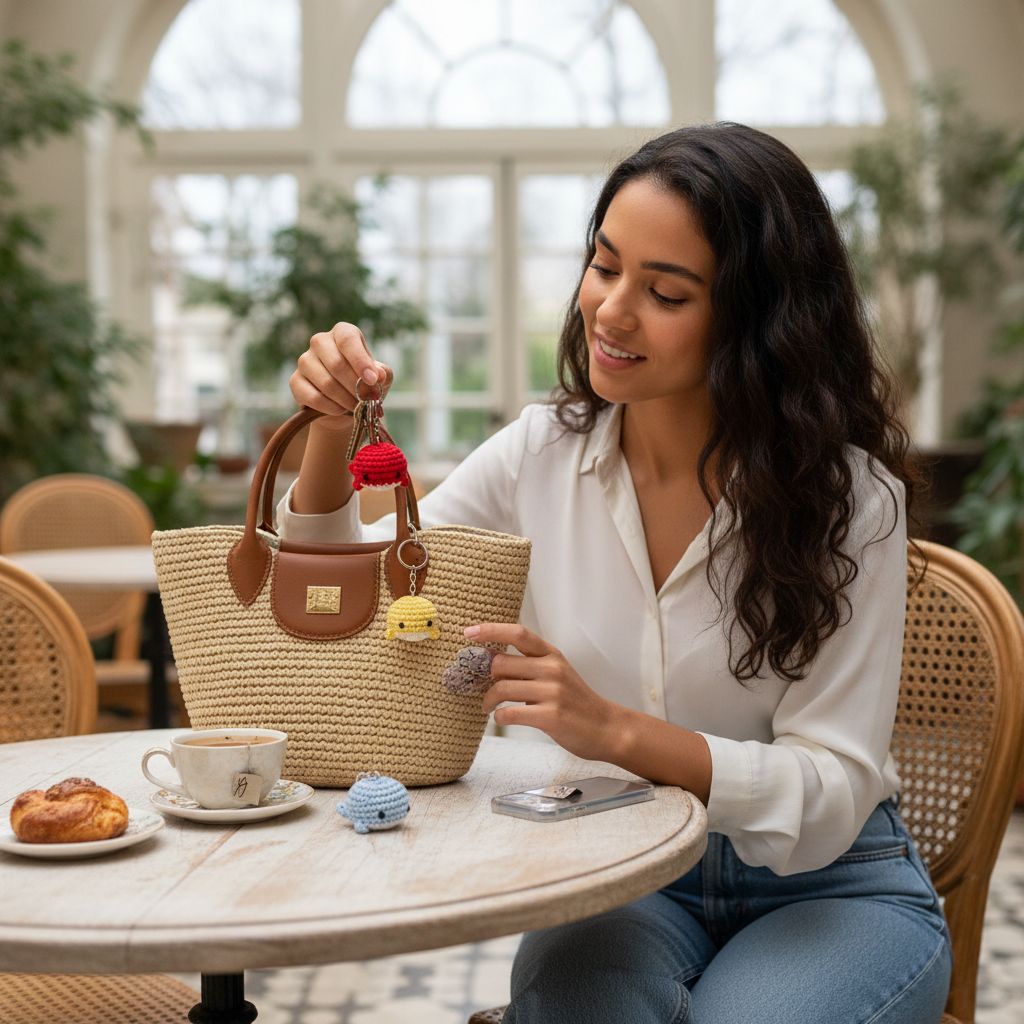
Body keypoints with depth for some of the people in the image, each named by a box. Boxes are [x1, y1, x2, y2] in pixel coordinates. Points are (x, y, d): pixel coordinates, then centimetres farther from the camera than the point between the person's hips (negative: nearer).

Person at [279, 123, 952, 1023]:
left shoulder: (843, 493, -15)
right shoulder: (544, 452, -4)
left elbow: (829, 797, -19)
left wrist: (615, 731, -35)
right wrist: (333, 435, -16)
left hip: (829, 889, -1)